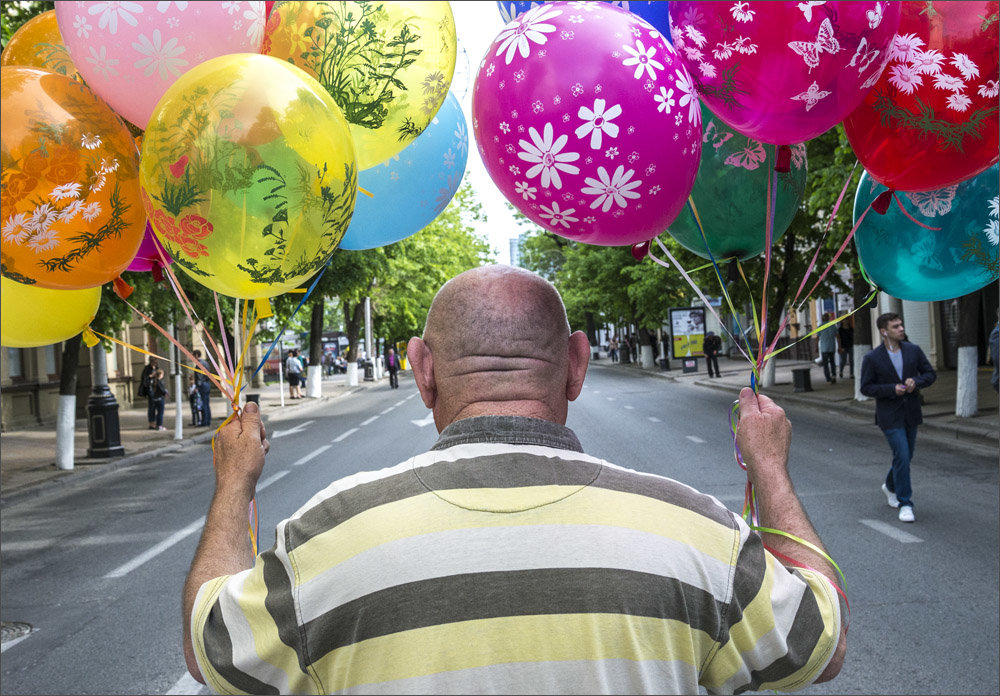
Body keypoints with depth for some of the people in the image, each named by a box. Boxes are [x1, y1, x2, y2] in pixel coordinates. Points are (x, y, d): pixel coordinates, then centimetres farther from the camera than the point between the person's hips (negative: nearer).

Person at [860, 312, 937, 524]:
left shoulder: (913, 351, 2)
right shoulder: (872, 359, -8)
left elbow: (930, 374, 7)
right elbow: (866, 387, -7)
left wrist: (916, 382, -14)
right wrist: (892, 389, -20)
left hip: (911, 413, 5)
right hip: (889, 416, -5)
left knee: (905, 456, 15)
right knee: (902, 456, -12)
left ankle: (890, 487, 43)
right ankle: (905, 504, -3)